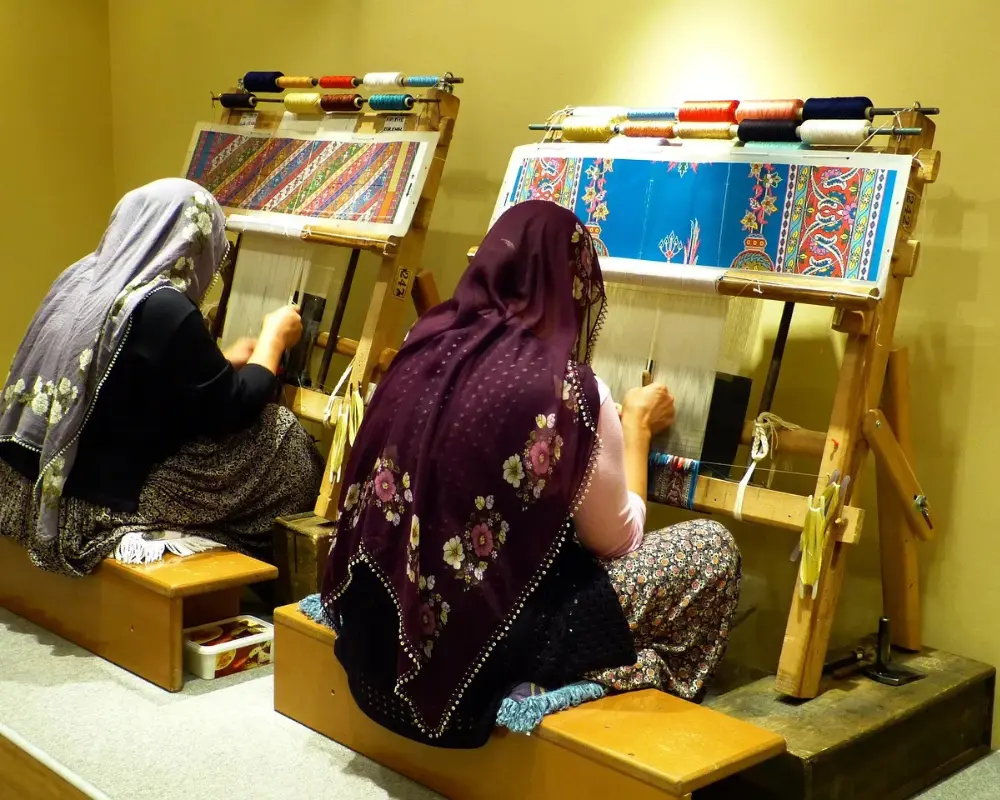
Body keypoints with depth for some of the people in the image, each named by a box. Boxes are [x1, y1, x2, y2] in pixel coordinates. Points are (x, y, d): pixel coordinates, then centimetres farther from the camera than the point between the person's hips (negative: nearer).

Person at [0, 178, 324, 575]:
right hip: (107, 501, -9)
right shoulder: (163, 309, -21)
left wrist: (222, 362, 29)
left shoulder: (81, 278, 5)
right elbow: (232, 411, -11)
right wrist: (274, 336, 5)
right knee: (279, 433, 3)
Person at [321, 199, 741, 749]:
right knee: (711, 548, 8)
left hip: (383, 627, 7)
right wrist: (636, 426, 14)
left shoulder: (425, 346, 2)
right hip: (485, 647, -7)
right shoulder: (567, 387, -16)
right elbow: (617, 540, -1)